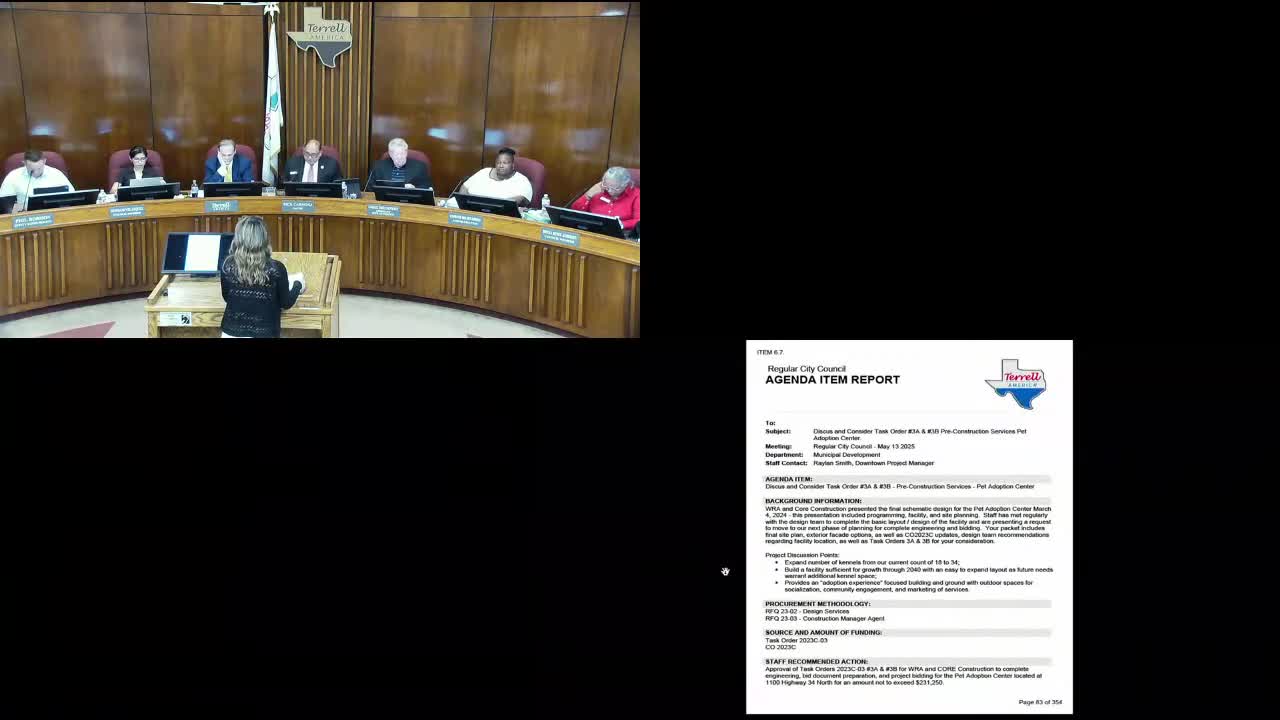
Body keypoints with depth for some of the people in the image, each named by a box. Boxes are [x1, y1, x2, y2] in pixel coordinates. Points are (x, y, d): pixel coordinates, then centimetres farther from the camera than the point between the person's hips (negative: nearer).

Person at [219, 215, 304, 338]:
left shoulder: (228, 266, -8)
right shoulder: (275, 269, -15)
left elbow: (226, 297, 8)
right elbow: (286, 303, -2)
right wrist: (298, 286, 16)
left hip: (232, 332, 2)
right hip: (264, 334, -2)